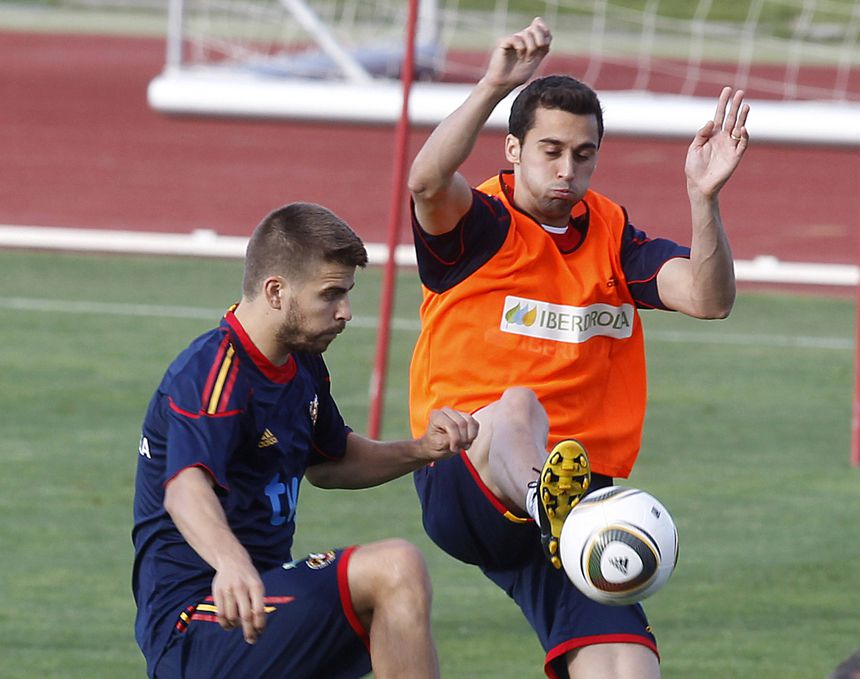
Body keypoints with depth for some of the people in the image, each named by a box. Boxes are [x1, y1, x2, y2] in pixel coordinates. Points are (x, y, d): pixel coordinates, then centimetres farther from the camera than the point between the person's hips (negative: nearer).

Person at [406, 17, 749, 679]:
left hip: (581, 498, 4)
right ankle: (550, 505, -70)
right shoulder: (478, 224, 1)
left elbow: (708, 298, -2)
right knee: (517, 406, -39)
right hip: (462, 488, -4)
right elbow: (427, 181, -22)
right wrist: (494, 86, -35)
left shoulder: (613, 239, 12)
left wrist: (704, 198, -19)